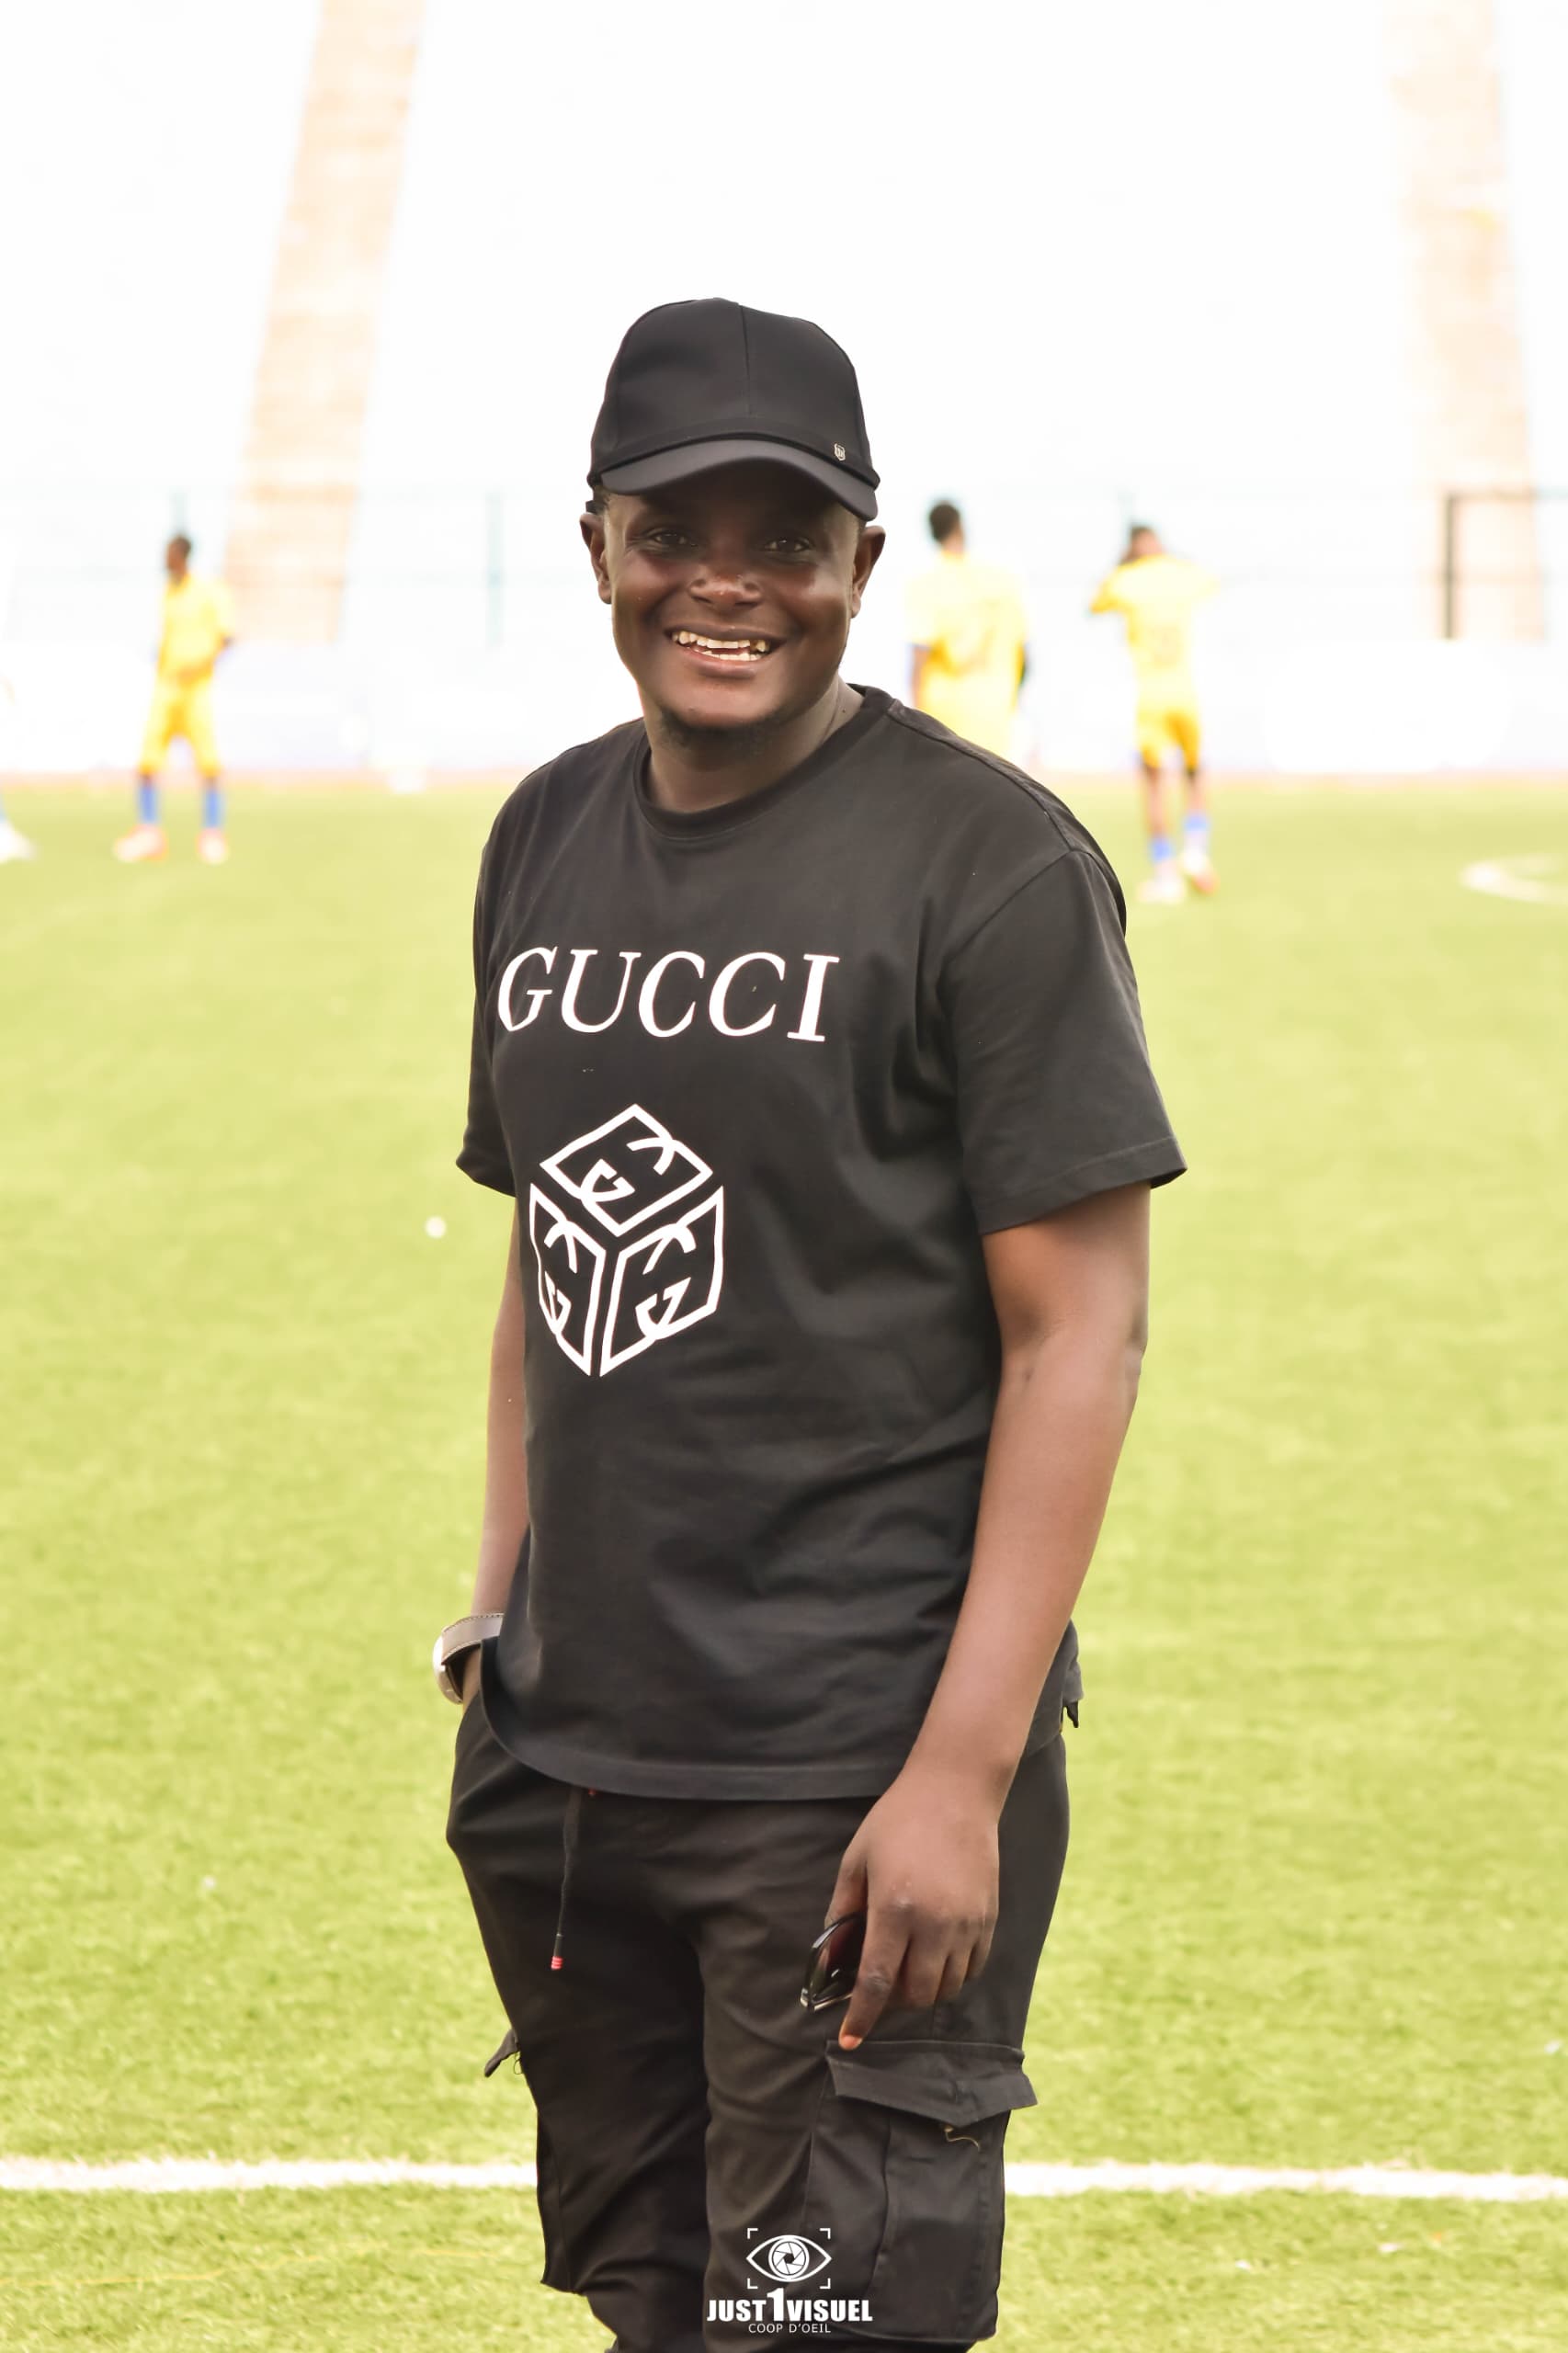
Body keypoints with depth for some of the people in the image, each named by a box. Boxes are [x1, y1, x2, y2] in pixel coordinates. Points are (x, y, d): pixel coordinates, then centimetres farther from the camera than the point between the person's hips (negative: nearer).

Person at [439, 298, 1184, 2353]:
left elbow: (1079, 1333, -12)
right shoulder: (549, 841, 12)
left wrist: (963, 1770, -18)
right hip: (569, 1759, 7)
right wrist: (504, 1617, 13)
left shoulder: (986, 857, -9)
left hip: (861, 1772, -6)